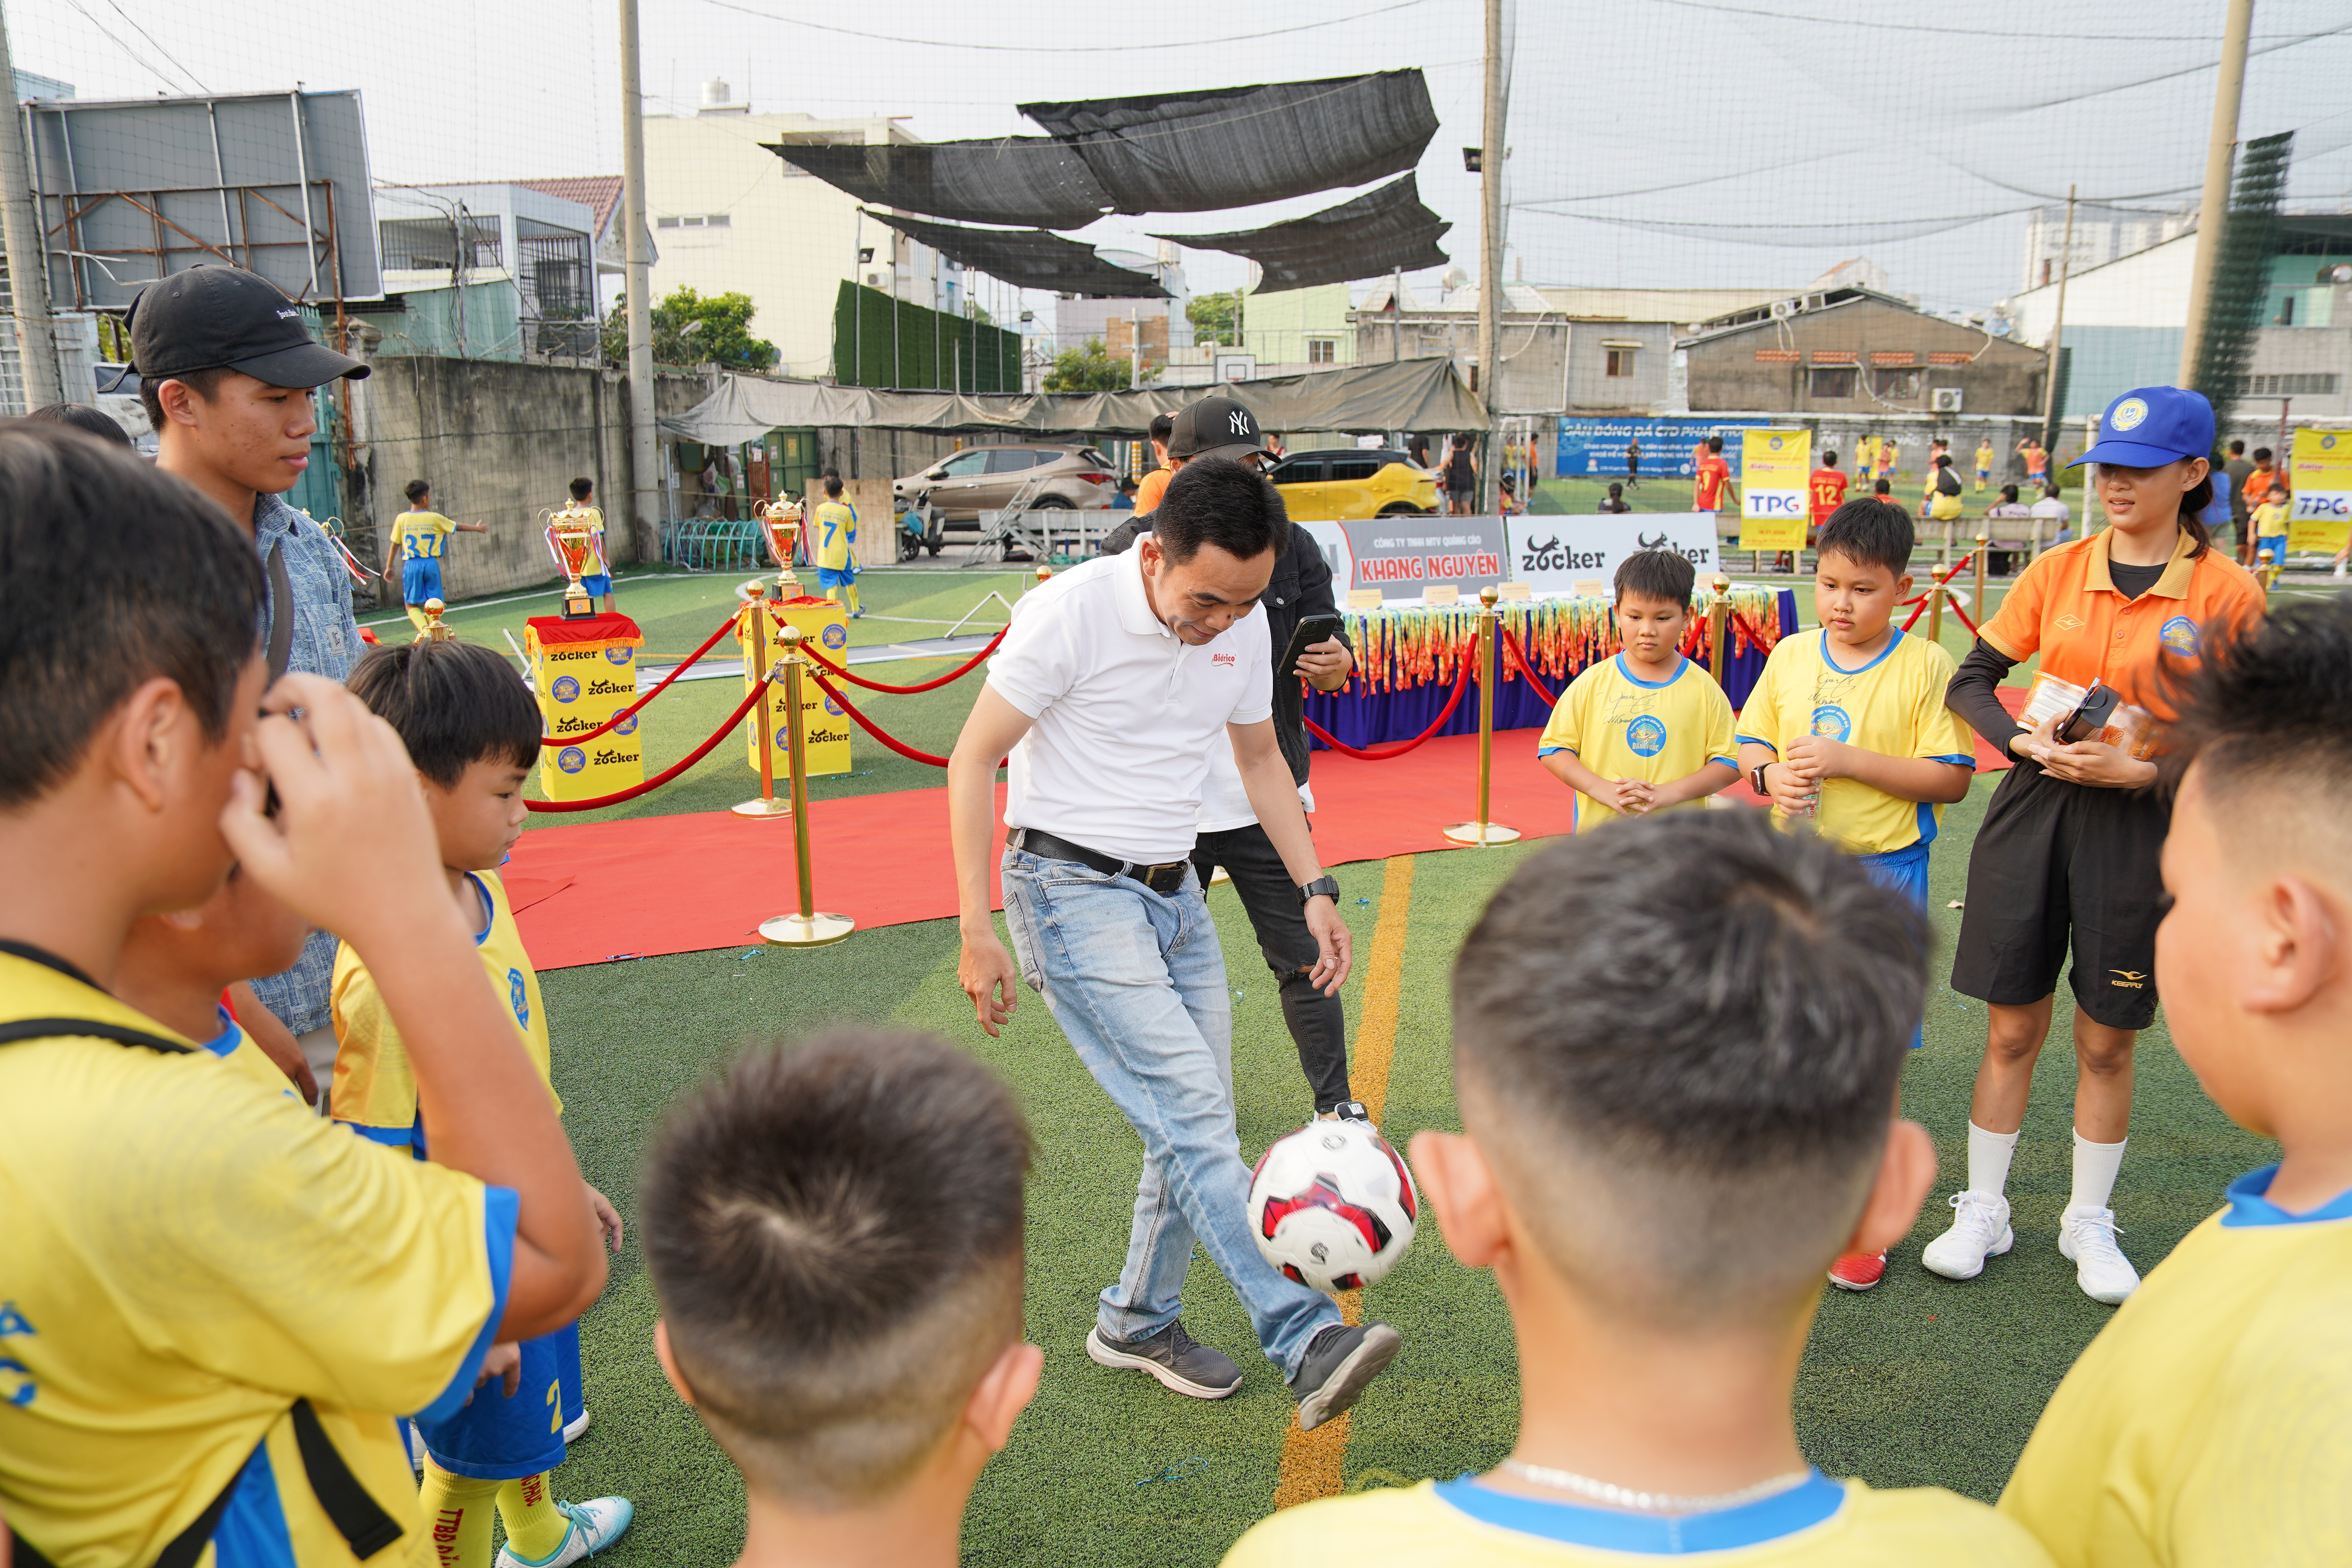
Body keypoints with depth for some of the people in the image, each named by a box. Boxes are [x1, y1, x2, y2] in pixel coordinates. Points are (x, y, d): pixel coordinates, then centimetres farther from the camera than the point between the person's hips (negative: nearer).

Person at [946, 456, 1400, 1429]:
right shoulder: (1070, 611, -18)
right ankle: (1307, 1341, -15)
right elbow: (974, 759, -13)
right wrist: (977, 931, -16)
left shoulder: (1244, 626, 0)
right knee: (1190, 1111, -17)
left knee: (1200, 1123, 8)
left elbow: (1260, 759, 15)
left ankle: (1135, 1322, 27)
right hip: (1073, 890, -6)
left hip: (1174, 892, 7)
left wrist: (1315, 891, 8)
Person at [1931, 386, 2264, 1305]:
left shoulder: (2226, 593, -5)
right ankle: (1983, 1212, 24)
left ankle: (2089, 1222, 30)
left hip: (2139, 828, -2)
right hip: (2033, 809, 2)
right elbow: (1971, 681, 5)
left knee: (2107, 1041, 10)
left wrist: (2141, 770, -18)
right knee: (2012, 1028, 8)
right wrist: (2023, 741, -12)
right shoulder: (2057, 572, 2)